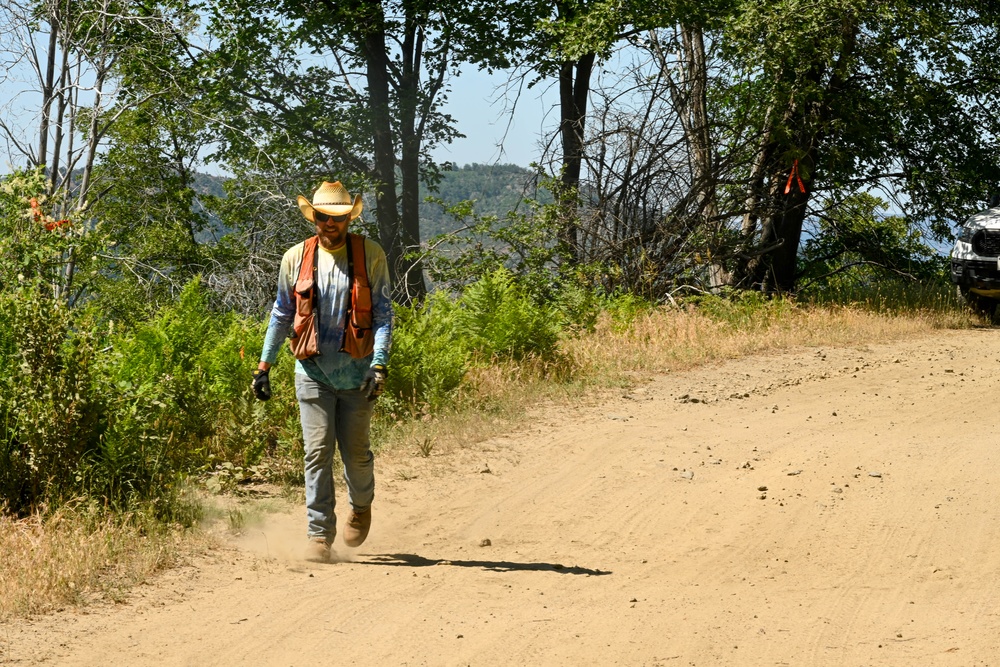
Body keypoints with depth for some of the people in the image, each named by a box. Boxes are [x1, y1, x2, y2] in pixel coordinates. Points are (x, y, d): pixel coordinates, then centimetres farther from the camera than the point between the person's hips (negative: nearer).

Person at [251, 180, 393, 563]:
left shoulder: (370, 256, 0)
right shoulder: (296, 258, 5)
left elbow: (383, 312, -3)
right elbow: (282, 314, 13)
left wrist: (380, 364, -15)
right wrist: (264, 366, 11)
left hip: (356, 370, -1)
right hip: (312, 370, 1)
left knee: (355, 451, 6)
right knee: (318, 451, -5)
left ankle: (361, 506, 36)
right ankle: (320, 534, -1)